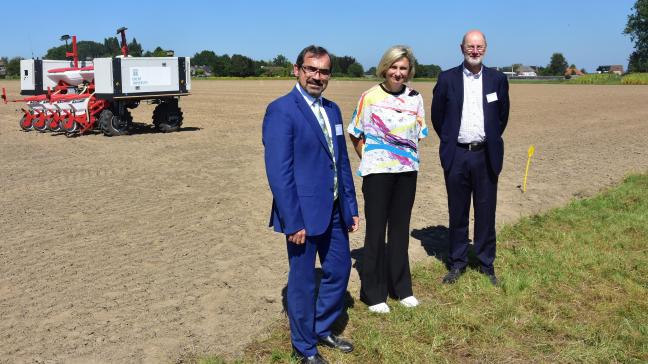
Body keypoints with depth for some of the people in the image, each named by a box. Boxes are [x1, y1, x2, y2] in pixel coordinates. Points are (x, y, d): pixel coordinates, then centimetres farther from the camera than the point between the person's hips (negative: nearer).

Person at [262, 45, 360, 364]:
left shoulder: (332, 109, 10)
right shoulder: (281, 110, -14)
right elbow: (279, 171, -18)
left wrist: (351, 206, 13)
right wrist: (293, 222, -20)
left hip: (335, 211, 8)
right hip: (304, 214, -7)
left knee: (339, 271, 18)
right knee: (303, 282, 8)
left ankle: (322, 330, 40)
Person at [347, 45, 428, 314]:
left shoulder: (415, 98, 4)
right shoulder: (369, 97, -5)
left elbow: (417, 135, 14)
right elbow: (355, 135, 2)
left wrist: (408, 156, 5)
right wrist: (369, 160, -2)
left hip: (407, 171, 3)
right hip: (377, 171, -3)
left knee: (400, 228, 12)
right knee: (376, 230, 2)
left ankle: (401, 288, 26)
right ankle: (373, 293, 14)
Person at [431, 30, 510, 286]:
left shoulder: (498, 79, 4)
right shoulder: (447, 79, 0)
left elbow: (503, 116, 14)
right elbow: (437, 116, 8)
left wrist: (490, 141, 13)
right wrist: (450, 142, 9)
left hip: (486, 156, 1)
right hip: (456, 156, -1)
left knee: (486, 212, 7)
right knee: (457, 212, 8)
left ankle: (486, 264, 20)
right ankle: (457, 263, 21)